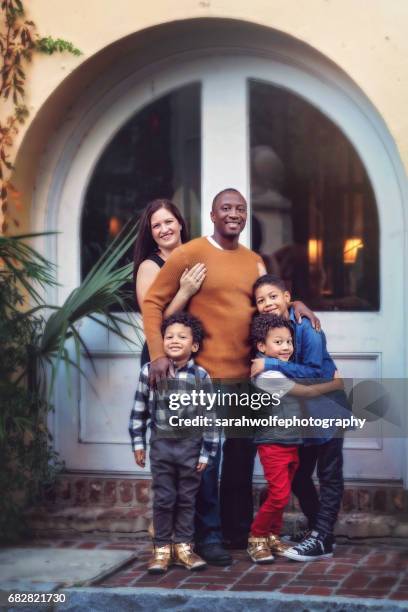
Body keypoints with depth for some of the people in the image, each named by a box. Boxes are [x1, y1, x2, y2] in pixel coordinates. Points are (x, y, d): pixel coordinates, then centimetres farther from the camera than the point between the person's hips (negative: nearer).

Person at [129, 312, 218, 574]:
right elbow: (139, 409, 4)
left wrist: (206, 453, -3)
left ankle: (183, 547, 20)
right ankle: (162, 549, 13)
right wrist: (138, 443, 4)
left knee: (187, 499, 9)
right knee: (163, 498, 4)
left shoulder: (201, 376, -6)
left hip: (191, 446, 0)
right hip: (162, 444, 0)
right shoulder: (150, 371, -4)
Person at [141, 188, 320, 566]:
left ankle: (240, 529, 26)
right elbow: (153, 302, -6)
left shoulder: (254, 262, 12)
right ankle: (208, 535, 8)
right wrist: (158, 354, -16)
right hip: (205, 374, -6)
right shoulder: (189, 254, -6)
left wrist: (293, 305, 2)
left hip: (247, 374, 6)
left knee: (243, 455, 14)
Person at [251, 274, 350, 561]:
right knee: (298, 475, 13)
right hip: (300, 412, 7)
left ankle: (322, 539, -3)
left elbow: (314, 372, -26)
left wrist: (272, 364, -27)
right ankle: (316, 527, 25)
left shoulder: (307, 328, -20)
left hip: (327, 407, -7)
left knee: (329, 475, -3)